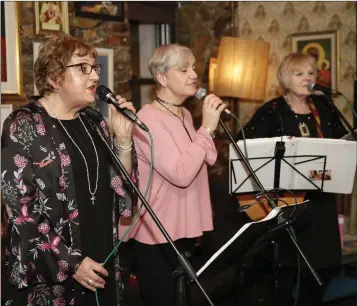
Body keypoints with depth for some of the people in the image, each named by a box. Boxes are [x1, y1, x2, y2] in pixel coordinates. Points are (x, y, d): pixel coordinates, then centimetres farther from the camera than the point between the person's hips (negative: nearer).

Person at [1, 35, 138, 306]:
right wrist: (70, 262, -17)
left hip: (102, 262, 6)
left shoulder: (94, 123, 8)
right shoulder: (24, 127, -10)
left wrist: (122, 138, -8)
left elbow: (121, 187, 7)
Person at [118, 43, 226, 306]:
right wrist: (207, 128, -22)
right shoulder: (149, 119, -18)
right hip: (158, 234, -8)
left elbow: (204, 161, 18)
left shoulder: (185, 115, 10)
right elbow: (180, 174, -27)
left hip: (185, 229, 9)